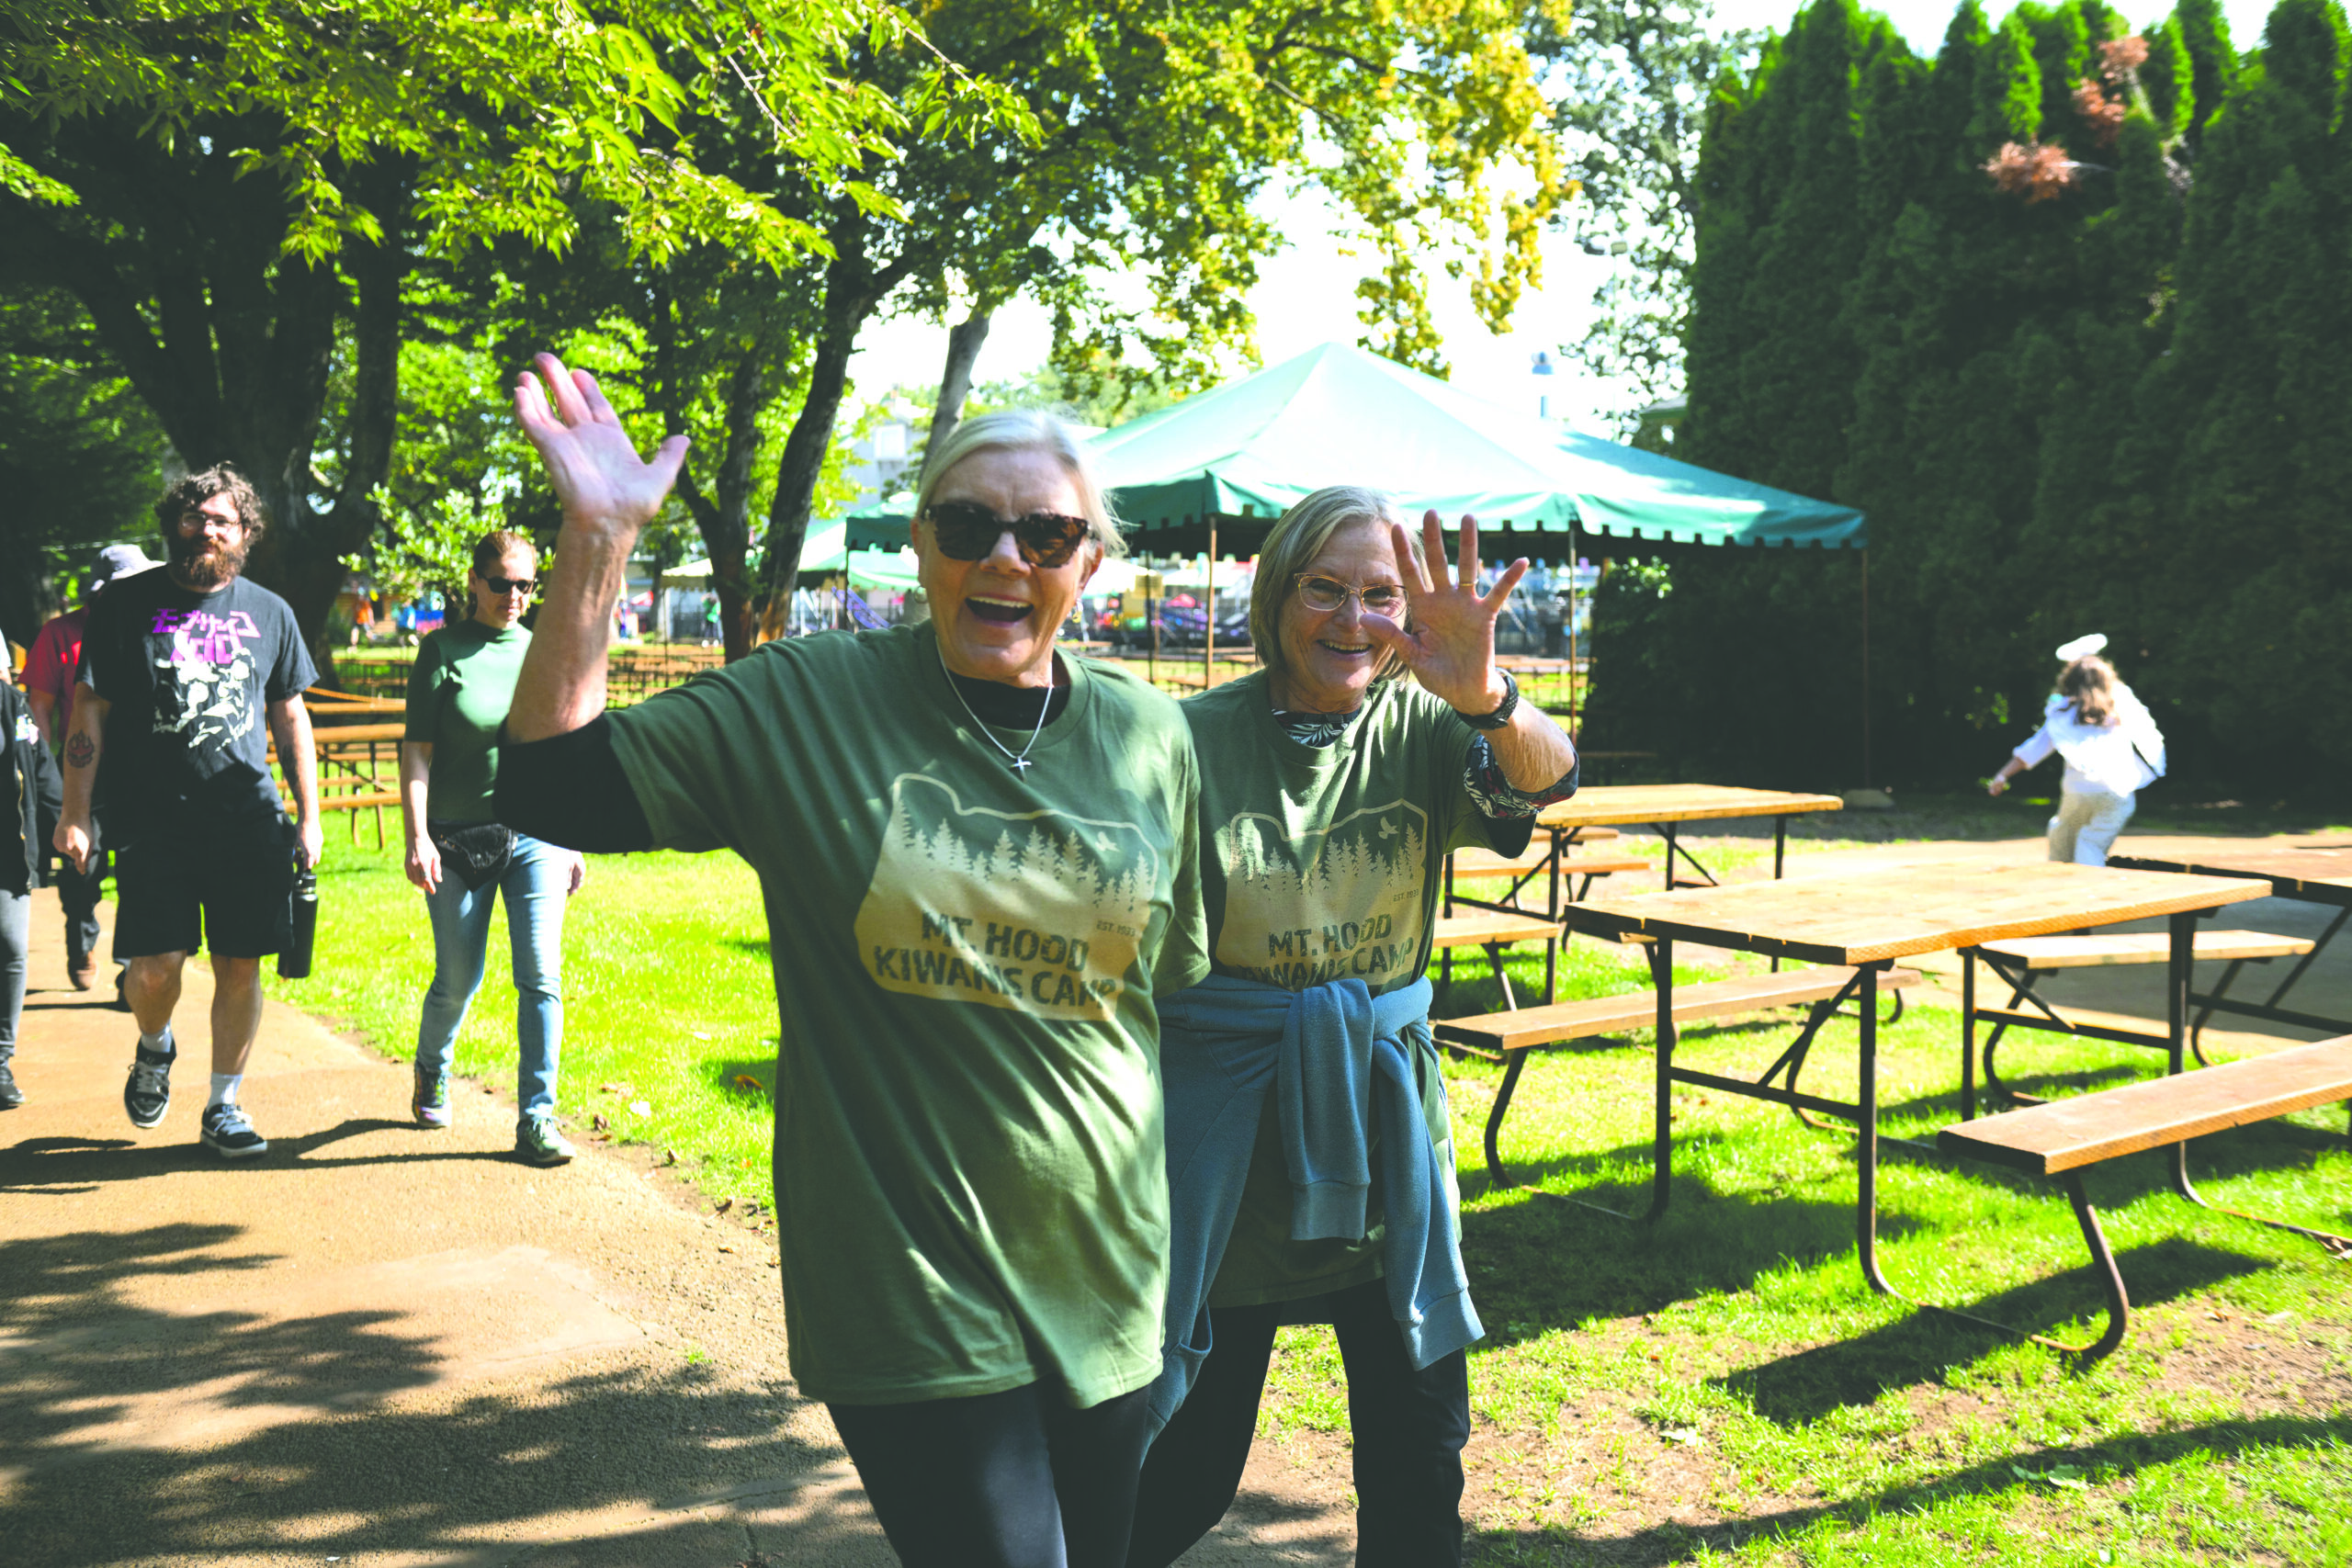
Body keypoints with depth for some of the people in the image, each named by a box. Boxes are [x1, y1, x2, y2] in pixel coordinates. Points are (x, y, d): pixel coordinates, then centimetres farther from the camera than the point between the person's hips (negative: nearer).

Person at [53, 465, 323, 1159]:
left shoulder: (269, 613, 11)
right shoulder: (126, 605, 5)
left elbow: (291, 718, 16)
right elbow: (89, 712, 4)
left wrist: (309, 816, 11)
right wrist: (75, 815, -2)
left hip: (249, 821, 2)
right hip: (152, 821, -2)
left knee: (240, 969, 3)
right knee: (156, 966, -8)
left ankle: (224, 1106, 19)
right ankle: (154, 1048, 26)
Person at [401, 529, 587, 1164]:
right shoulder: (443, 651, -1)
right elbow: (417, 752, -5)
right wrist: (417, 837, -14)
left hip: (536, 835, 2)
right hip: (459, 838, -2)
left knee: (541, 976, -6)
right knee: (458, 980, 8)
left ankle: (538, 1119, 0)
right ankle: (432, 1073, 39)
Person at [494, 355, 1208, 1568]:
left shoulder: (1150, 739, 3)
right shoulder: (804, 704, -6)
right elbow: (561, 792, -9)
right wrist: (595, 545, -17)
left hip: (1100, 1284, 4)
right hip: (907, 1285, -4)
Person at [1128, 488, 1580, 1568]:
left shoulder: (1422, 730, -1)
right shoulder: (1196, 740, -7)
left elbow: (1544, 780, -23)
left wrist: (1483, 694, -45)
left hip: (1383, 1117, 3)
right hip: (1227, 1123, -2)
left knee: (1420, 1455, 12)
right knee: (1187, 1461, 7)